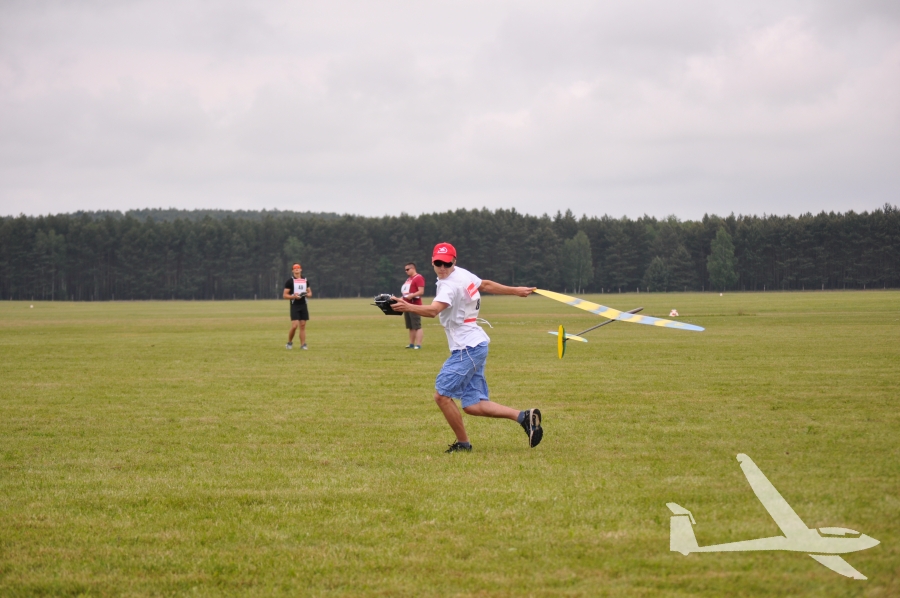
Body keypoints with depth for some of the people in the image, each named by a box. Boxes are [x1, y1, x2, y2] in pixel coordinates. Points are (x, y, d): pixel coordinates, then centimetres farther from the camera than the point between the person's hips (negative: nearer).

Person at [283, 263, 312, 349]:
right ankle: (289, 342, 6)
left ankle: (303, 344, 3)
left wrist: (307, 294, -4)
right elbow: (284, 295, -3)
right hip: (294, 306, -4)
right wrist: (293, 296, -19)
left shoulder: (305, 280, 13)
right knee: (294, 326, -13)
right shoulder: (290, 281, -1)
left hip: (303, 306, 4)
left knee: (303, 326, 1)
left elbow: (310, 293, 20)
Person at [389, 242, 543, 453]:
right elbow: (486, 285, 26)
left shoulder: (450, 285, -19)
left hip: (467, 349, -10)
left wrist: (408, 307, -51)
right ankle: (523, 417, 6)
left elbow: (433, 310, -36)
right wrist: (514, 291, 40)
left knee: (442, 395, -10)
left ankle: (463, 443, 1)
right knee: (473, 405, 7)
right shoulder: (463, 274, 11)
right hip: (475, 346, 10)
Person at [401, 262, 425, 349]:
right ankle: (411, 344, 18)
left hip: (415, 305, -10)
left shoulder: (418, 278, -10)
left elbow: (421, 291, -18)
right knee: (410, 326, 13)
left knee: (417, 326, -11)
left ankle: (418, 344, -14)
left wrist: (412, 295, -28)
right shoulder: (409, 279, 20)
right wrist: (402, 298, 13)